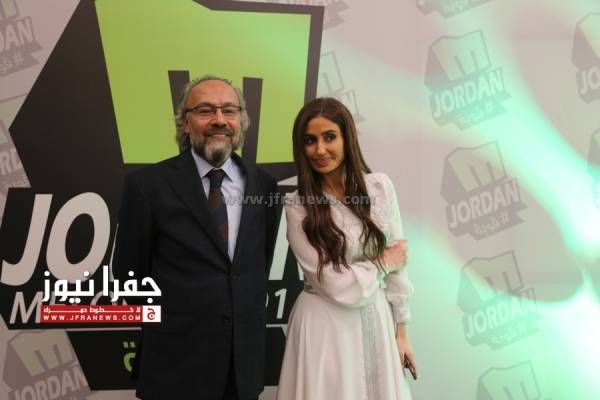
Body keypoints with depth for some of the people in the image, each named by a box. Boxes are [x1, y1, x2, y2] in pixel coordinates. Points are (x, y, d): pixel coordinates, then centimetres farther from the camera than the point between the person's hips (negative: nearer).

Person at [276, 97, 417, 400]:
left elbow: (398, 262, 3)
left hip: (378, 320, 4)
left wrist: (401, 330, 5)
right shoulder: (297, 205, -12)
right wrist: (382, 263, -3)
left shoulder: (380, 186, -2)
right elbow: (337, 286, -16)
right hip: (326, 326, -3)